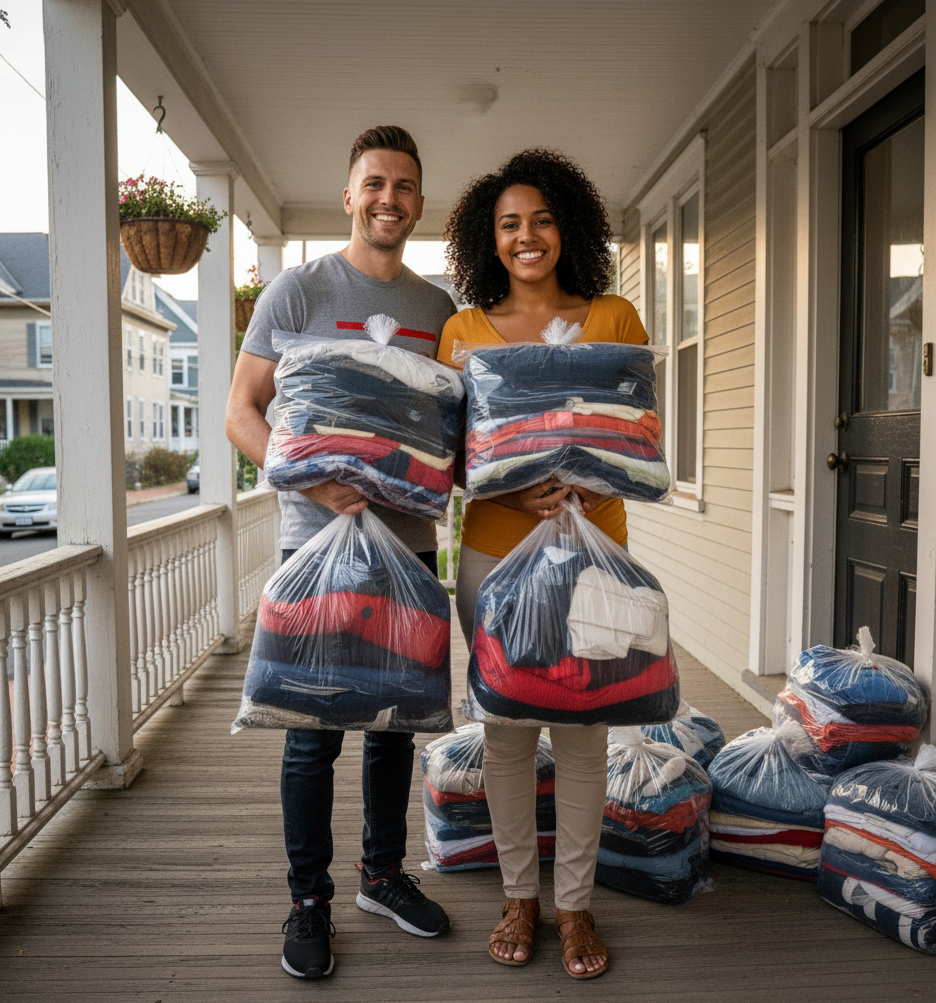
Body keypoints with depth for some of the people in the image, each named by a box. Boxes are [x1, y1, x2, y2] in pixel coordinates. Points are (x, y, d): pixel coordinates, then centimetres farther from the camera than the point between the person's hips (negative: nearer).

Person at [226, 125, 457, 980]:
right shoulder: (300, 290, -1)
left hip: (410, 543, 5)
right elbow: (242, 414, -5)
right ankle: (310, 900, 23)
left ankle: (383, 874, 34)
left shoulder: (440, 309, 12)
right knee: (314, 732, 3)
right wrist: (321, 488, -20)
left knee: (396, 719, 14)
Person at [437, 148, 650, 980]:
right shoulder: (463, 331, 6)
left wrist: (590, 482, -16)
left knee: (583, 732, 6)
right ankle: (521, 895, 28)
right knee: (507, 731, 8)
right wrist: (509, 488, -14)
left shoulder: (613, 318, 5)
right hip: (494, 553, 1)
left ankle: (575, 904, 25)